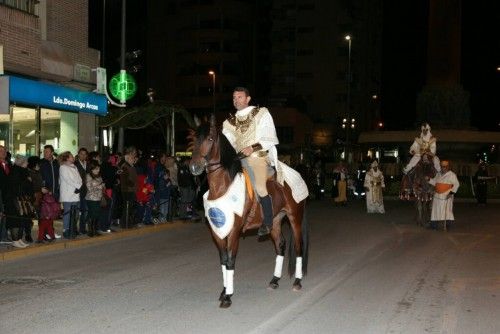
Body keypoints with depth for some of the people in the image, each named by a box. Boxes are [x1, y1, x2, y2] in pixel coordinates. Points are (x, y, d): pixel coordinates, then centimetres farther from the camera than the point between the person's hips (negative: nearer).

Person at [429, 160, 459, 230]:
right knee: (436, 210, 7)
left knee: (446, 210, -7)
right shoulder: (438, 174, 13)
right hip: (437, 195, 6)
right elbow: (434, 182, 22)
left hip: (446, 196, -6)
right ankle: (434, 224, 12)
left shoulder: (452, 175, -5)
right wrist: (429, 179, 3)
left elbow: (456, 184, -8)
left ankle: (447, 225, -2)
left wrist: (451, 192, -18)